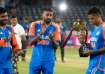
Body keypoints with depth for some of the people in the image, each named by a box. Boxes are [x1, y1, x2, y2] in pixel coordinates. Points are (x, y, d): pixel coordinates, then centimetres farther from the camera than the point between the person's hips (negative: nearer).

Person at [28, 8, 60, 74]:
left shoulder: (55, 28, 1)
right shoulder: (35, 25, 1)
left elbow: (56, 46, -2)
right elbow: (31, 42, -5)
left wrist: (52, 39, -22)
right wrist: (40, 34, -20)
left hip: (49, 59, 0)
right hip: (36, 58, 0)